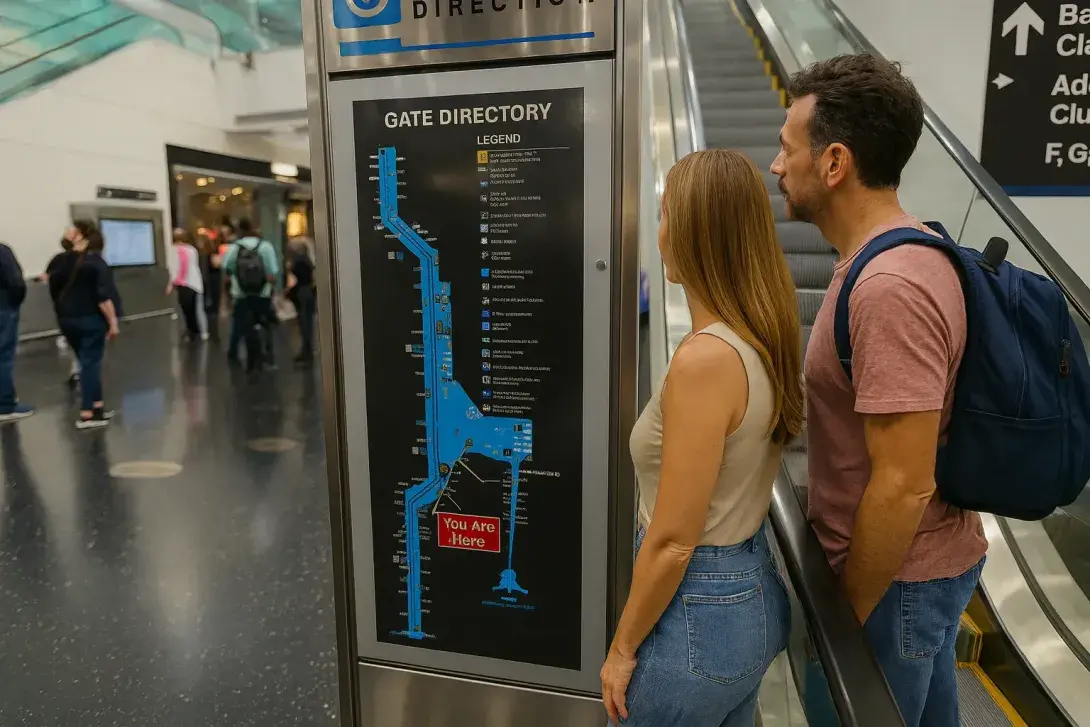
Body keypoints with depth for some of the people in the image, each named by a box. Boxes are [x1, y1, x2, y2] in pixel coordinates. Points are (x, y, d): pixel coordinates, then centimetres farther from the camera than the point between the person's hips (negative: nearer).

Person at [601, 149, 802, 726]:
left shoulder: (705, 359, -28)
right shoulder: (764, 341, -1)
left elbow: (673, 544, -22)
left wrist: (622, 648, -11)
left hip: (700, 609, -8)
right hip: (751, 592, 8)